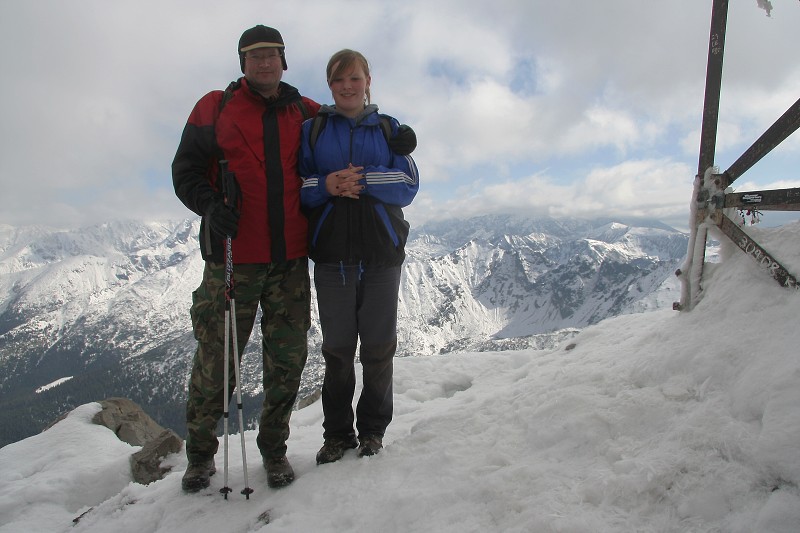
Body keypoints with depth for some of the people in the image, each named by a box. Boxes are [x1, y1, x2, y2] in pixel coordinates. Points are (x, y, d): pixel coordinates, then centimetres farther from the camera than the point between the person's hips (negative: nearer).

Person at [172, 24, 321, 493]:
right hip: (233, 257, -2)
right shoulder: (215, 107, 9)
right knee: (216, 358, 4)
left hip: (291, 260, 2)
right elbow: (186, 170, 5)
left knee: (288, 358, 5)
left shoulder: (305, 113, 14)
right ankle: (201, 453, 26)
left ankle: (274, 449, 25)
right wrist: (210, 205, -13)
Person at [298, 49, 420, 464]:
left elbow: (408, 185, 1)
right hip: (331, 253, 0)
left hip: (382, 251, 0)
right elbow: (295, 185, 6)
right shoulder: (311, 128, 11)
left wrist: (364, 180, -14)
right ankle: (337, 433, 21)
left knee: (378, 345, 5)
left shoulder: (388, 128, 12)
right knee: (337, 347, 6)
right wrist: (326, 185, -14)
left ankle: (373, 429, 23)